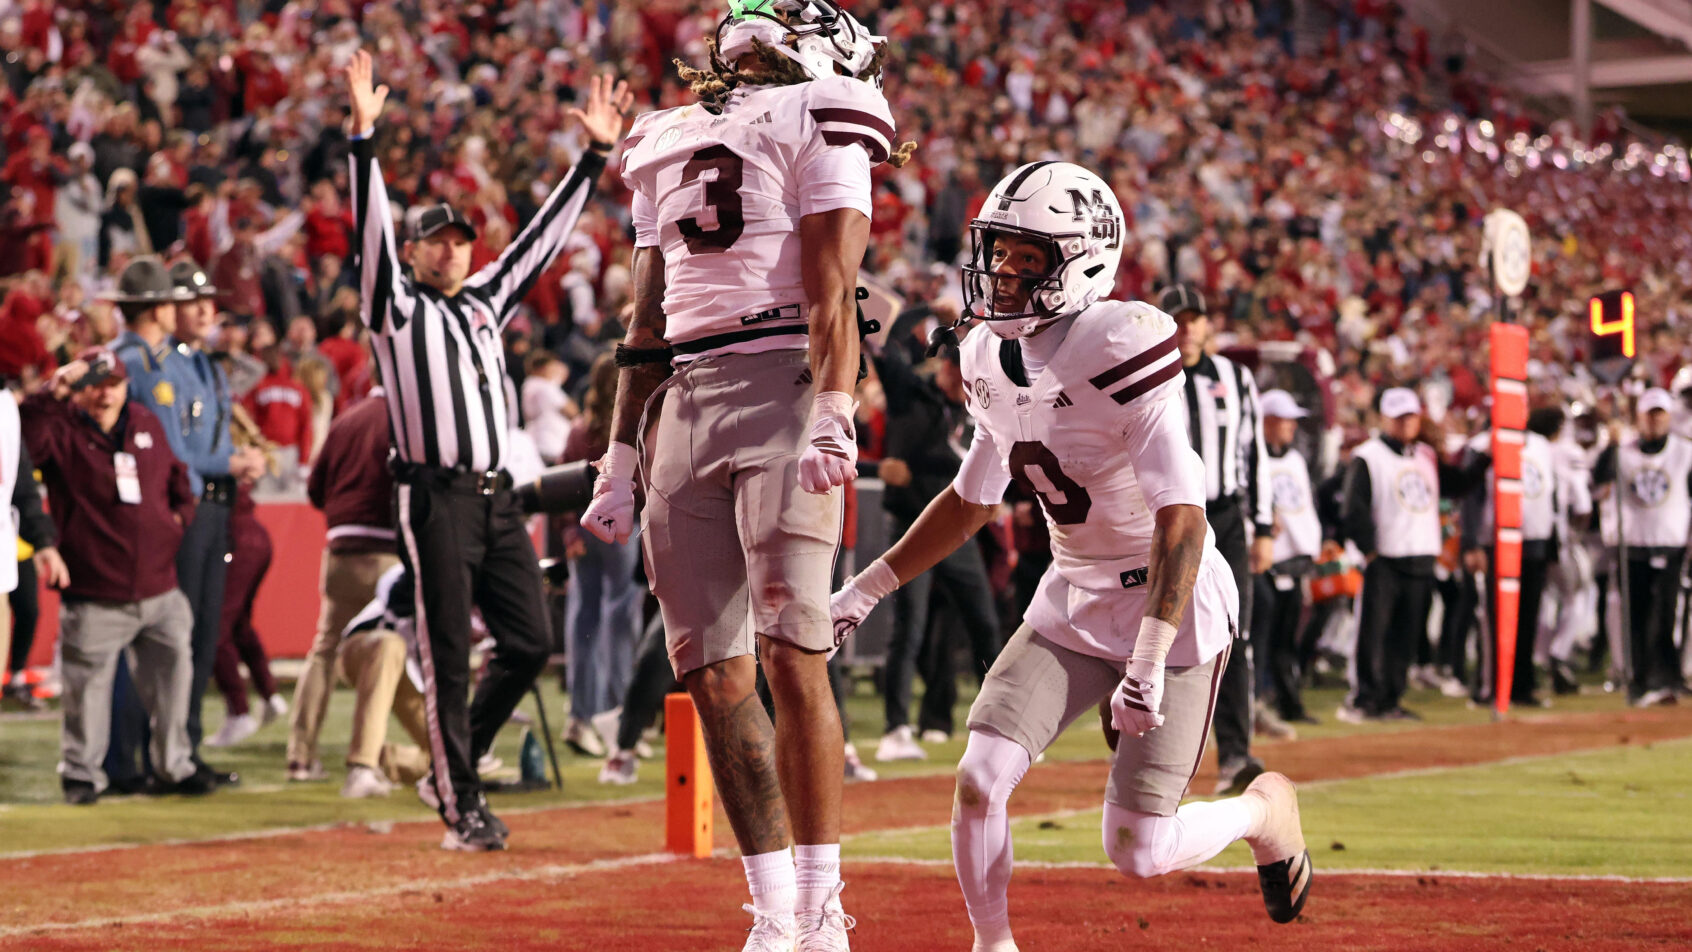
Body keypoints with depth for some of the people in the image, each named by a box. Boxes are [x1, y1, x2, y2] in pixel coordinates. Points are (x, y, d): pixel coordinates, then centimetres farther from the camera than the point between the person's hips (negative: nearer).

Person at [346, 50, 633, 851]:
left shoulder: (488, 300, 20)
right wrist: (364, 136, -19)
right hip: (435, 499, -6)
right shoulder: (396, 304, 5)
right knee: (448, 658, -4)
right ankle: (462, 808, 1)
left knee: (530, 642, 2)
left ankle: (455, 764, 19)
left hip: (498, 498, 6)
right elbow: (371, 227, -7)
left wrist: (595, 154, 15)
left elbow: (545, 235, 20)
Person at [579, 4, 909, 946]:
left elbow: (831, 290, -7)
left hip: (781, 386, -6)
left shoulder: (817, 126, 4)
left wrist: (831, 414, -20)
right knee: (715, 673, 1)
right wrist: (621, 460, 21)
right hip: (685, 407, 6)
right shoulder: (670, 145, 23)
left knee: (792, 655, -12)